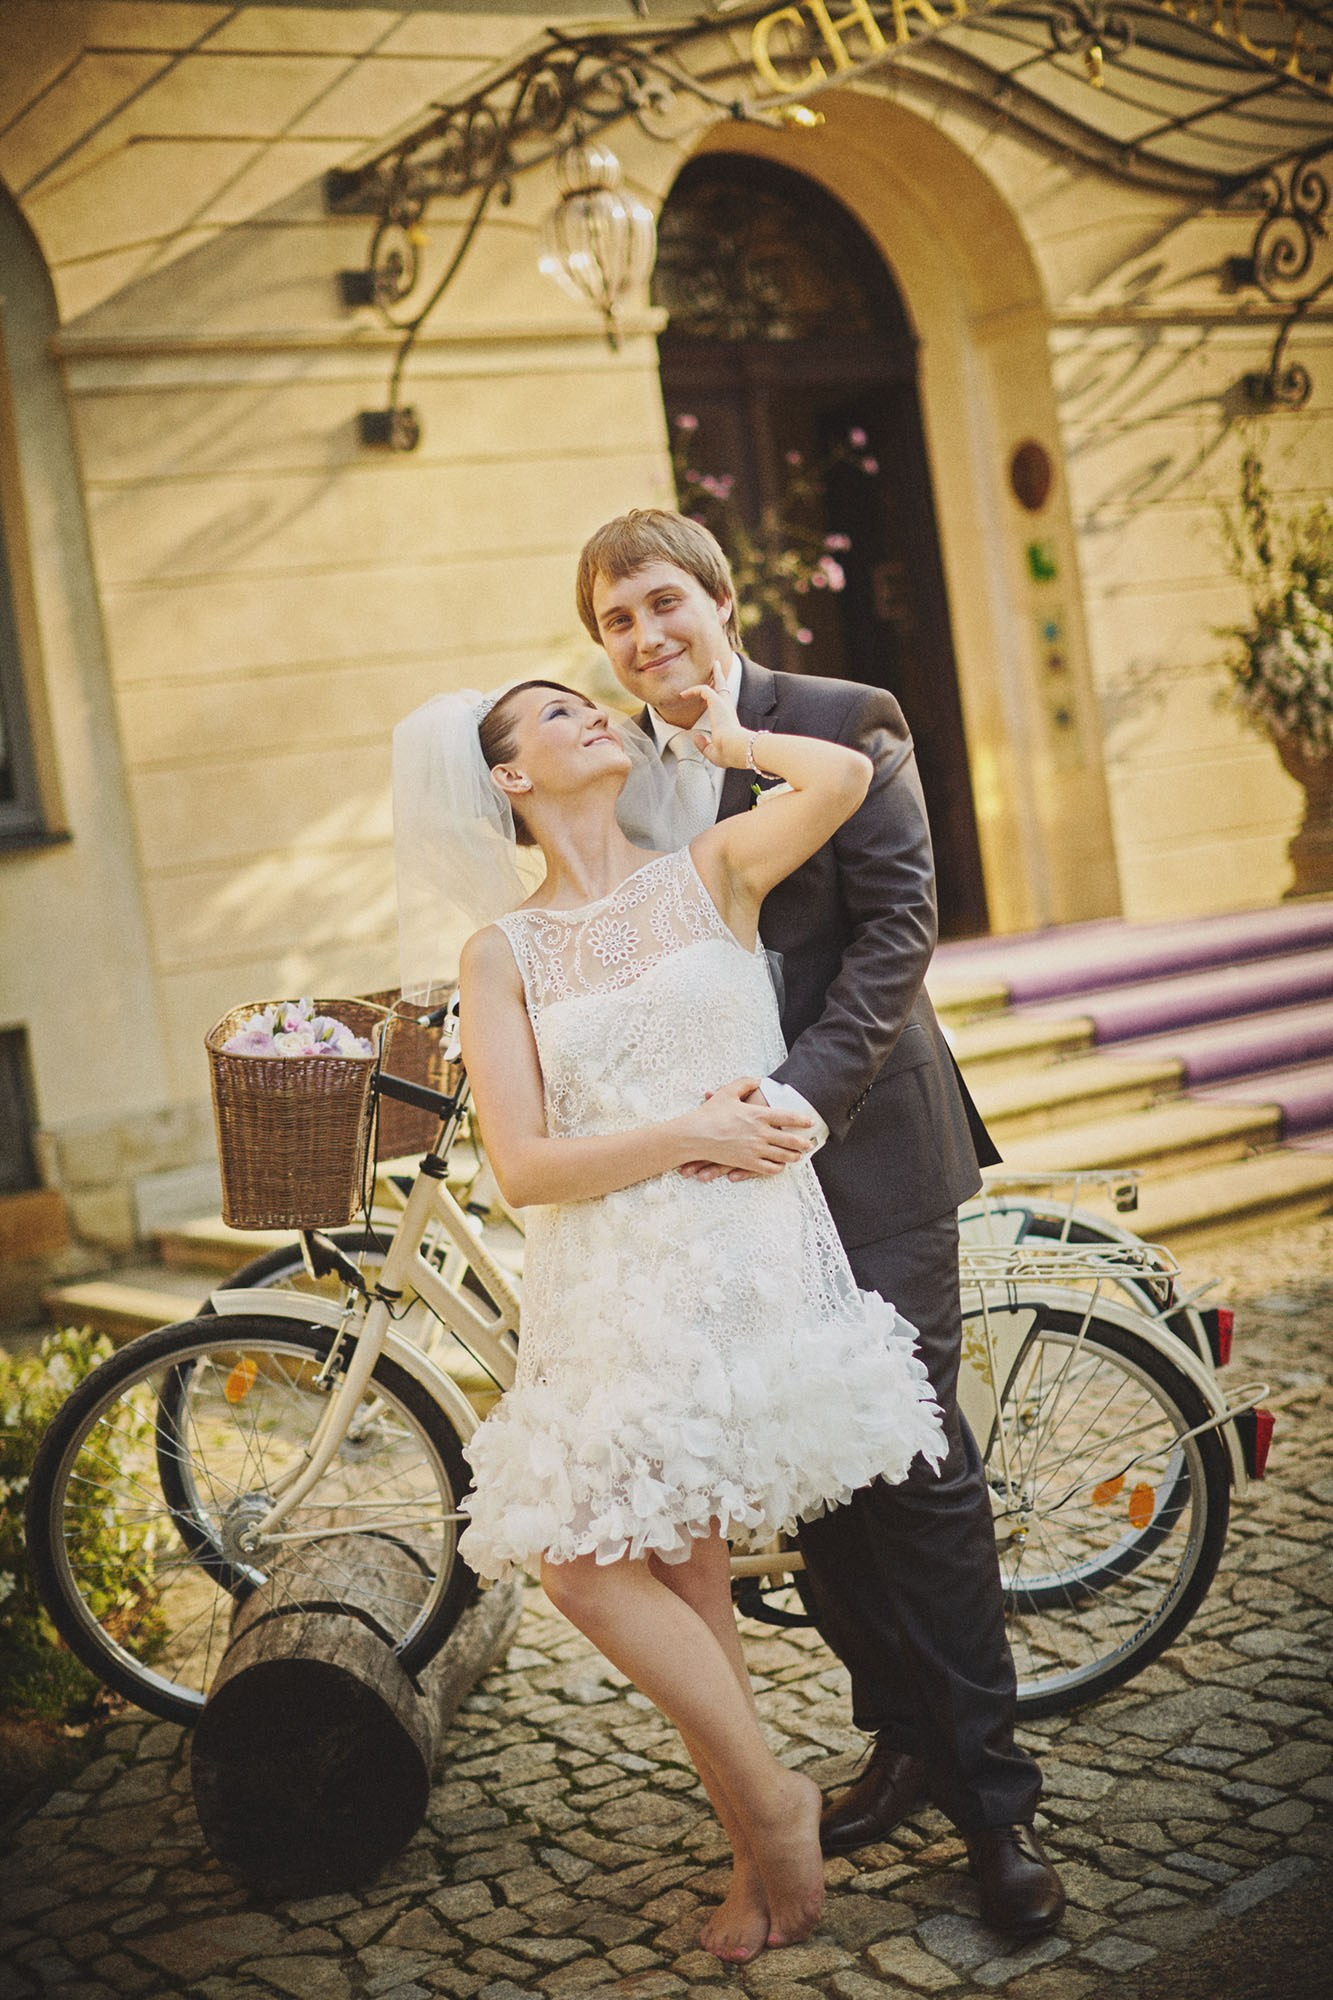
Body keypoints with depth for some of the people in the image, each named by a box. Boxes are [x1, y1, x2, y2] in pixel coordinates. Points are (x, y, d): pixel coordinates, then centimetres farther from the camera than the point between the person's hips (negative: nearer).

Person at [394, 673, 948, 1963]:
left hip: (747, 1257, -3)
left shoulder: (712, 873, 5)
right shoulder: (503, 956, 6)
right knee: (585, 1559, 2)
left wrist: (731, 740, 4)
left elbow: (845, 776, -14)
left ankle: (763, 1803, 11)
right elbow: (523, 1167, -2)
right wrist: (689, 1134, -11)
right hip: (606, 1284, 3)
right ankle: (766, 1824, 18)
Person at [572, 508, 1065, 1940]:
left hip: (863, 1144, -4)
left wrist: (805, 1094, -22)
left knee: (914, 1464, -3)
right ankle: (904, 1740, 26)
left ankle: (992, 1797, 8)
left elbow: (896, 925, -12)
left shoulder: (843, 726, -5)